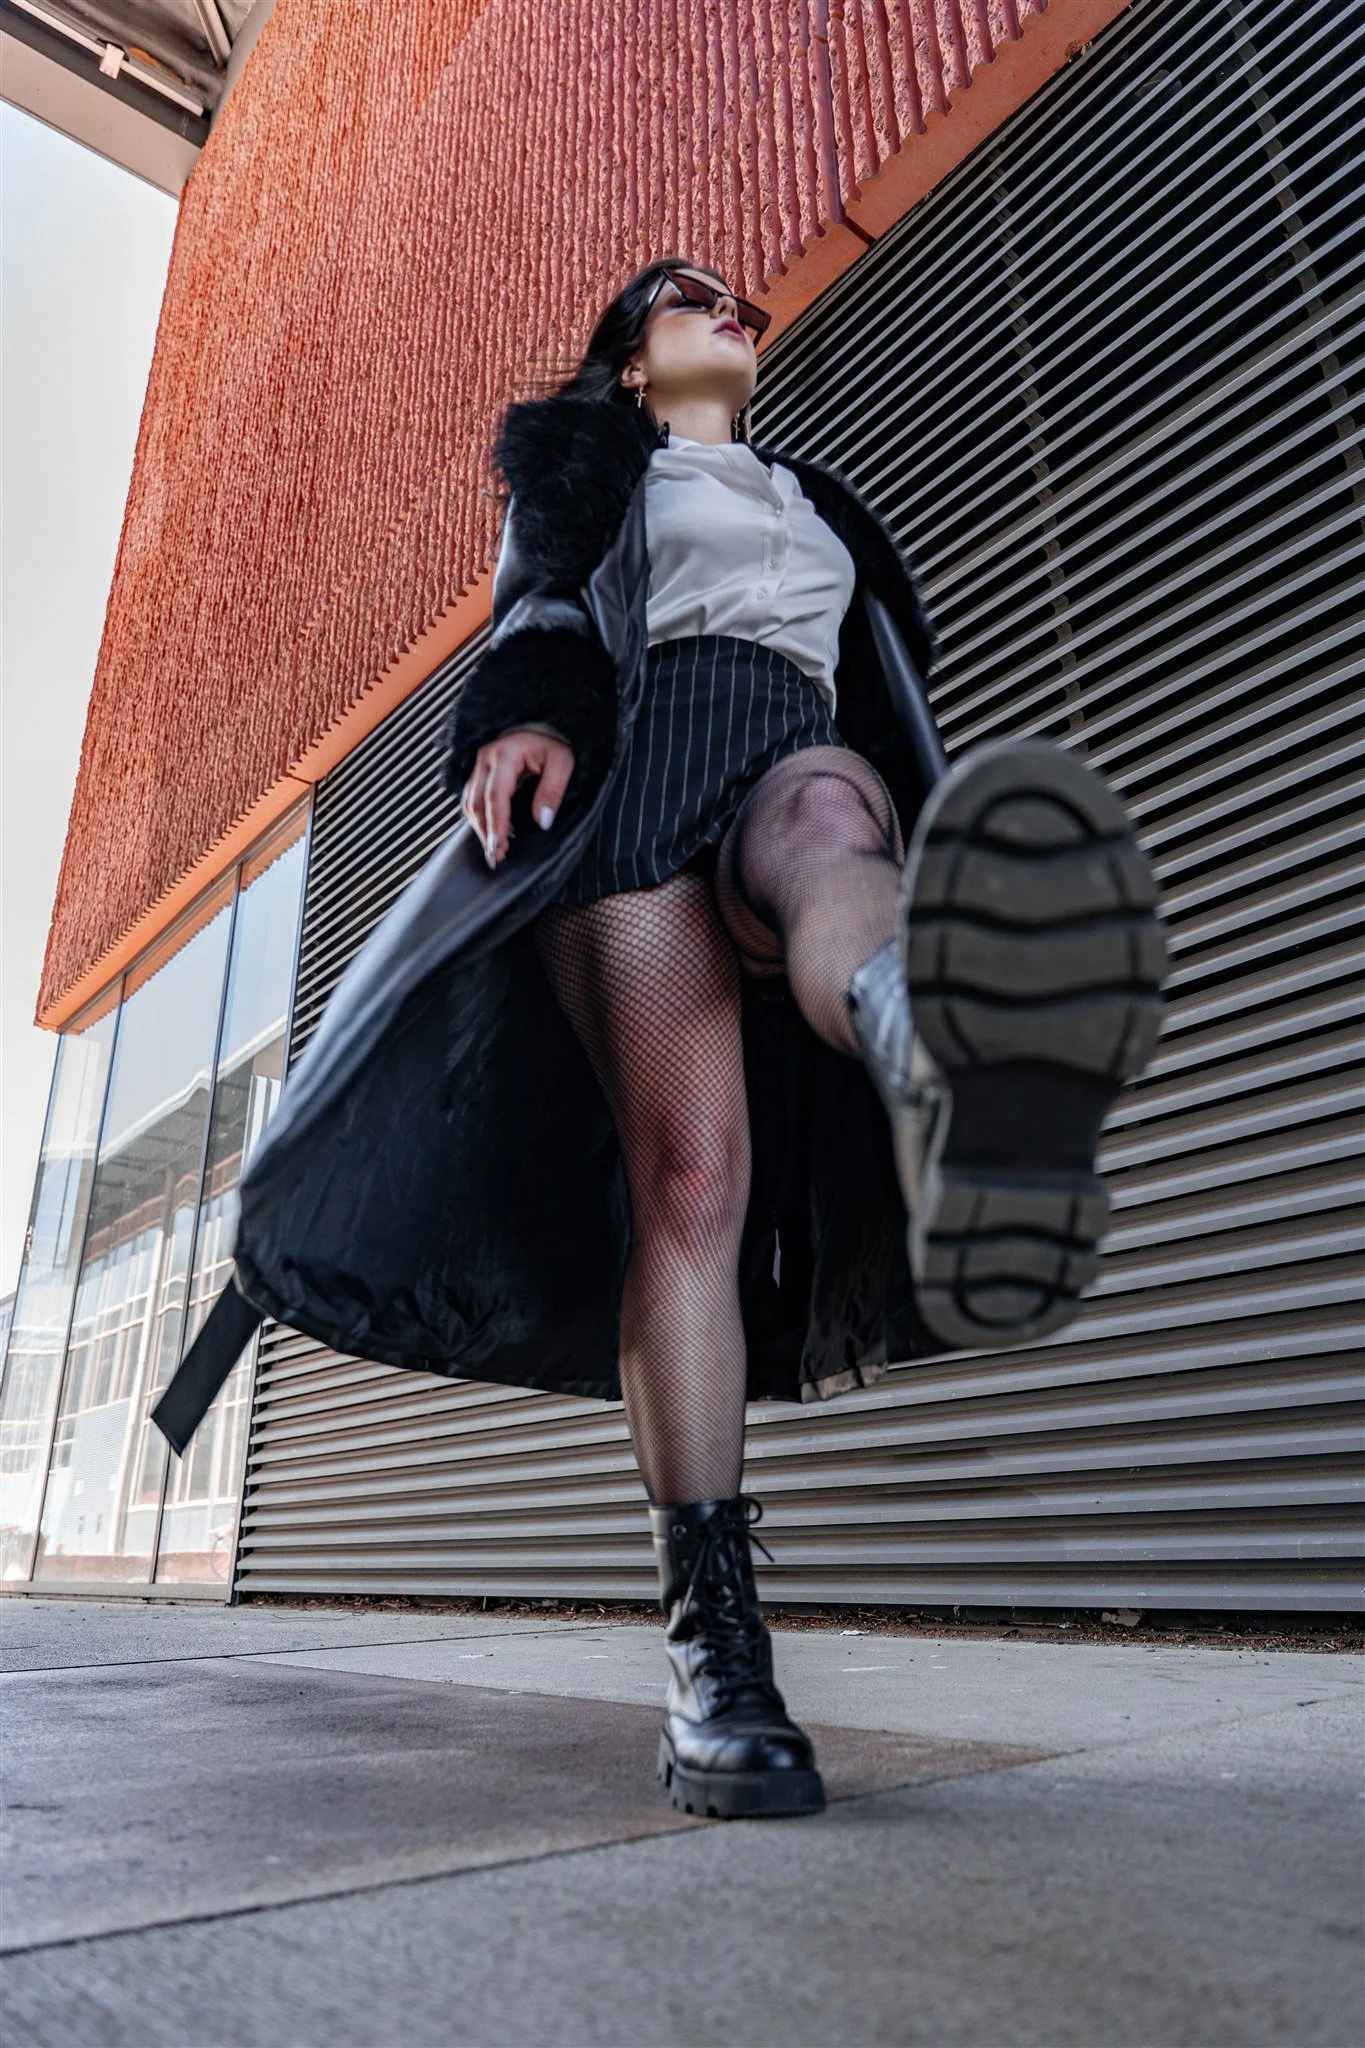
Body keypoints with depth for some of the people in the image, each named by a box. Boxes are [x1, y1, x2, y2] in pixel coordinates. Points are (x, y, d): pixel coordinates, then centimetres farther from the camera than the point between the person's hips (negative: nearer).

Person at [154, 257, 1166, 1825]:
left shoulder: (821, 504, 40)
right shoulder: (582, 459, 30)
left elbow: (884, 699, 30)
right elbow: (541, 602, 9)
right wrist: (530, 711, -16)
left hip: (807, 763, 2)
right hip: (637, 765, -2)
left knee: (830, 820, -39)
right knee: (689, 1173, -22)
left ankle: (948, 1083, -75)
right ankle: (712, 1652, -24)